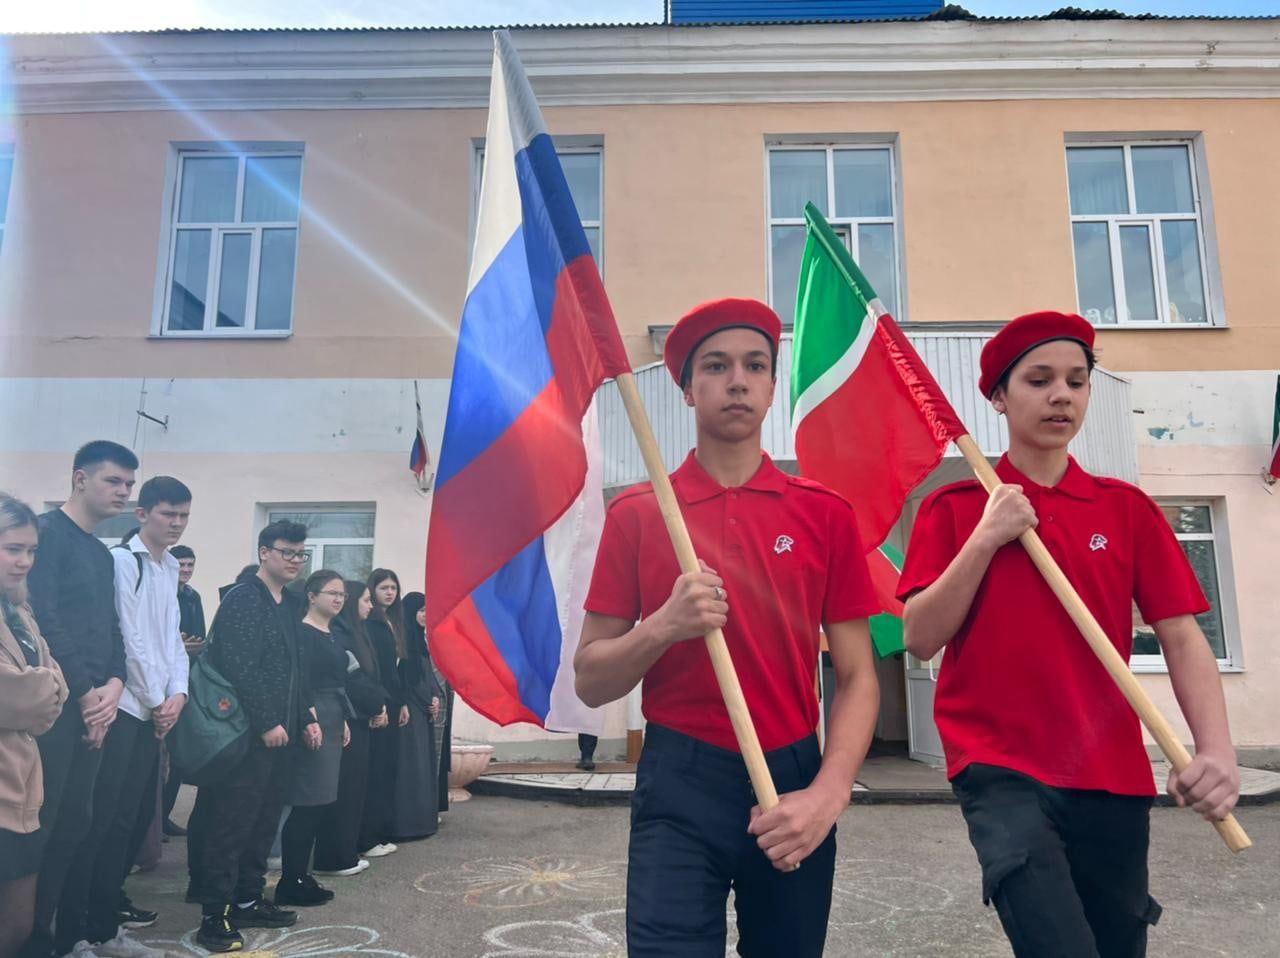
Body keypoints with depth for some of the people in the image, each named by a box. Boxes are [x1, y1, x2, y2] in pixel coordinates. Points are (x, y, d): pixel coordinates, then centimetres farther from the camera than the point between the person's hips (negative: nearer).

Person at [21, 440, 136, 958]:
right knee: (36, 821, -3)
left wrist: (114, 684, -2)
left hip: (93, 706, 8)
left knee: (74, 822, 11)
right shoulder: (48, 531, -7)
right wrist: (86, 692, -12)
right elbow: (42, 618, -16)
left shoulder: (102, 553, 18)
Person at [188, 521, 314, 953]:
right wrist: (266, 723, -21)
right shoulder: (243, 599, -13)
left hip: (279, 731, 9)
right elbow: (240, 669, -21)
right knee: (231, 823, -2)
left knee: (264, 821, 14)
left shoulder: (290, 605, 15)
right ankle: (215, 916, 7)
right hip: (248, 733, -9)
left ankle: (247, 901, 26)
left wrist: (306, 718, 14)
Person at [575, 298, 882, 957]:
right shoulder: (636, 513, -2)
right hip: (679, 787, -2)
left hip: (795, 784, 2)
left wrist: (828, 793, -14)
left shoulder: (825, 514, 0)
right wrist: (664, 626, -19)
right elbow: (590, 682, -1)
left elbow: (857, 677, 1)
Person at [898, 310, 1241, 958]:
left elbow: (1181, 636, 1)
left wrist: (1216, 749, -16)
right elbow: (919, 639, -6)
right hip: (999, 766, -3)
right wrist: (985, 539, -14)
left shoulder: (1127, 508, 6)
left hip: (1113, 774, 3)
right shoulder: (954, 508, 1)